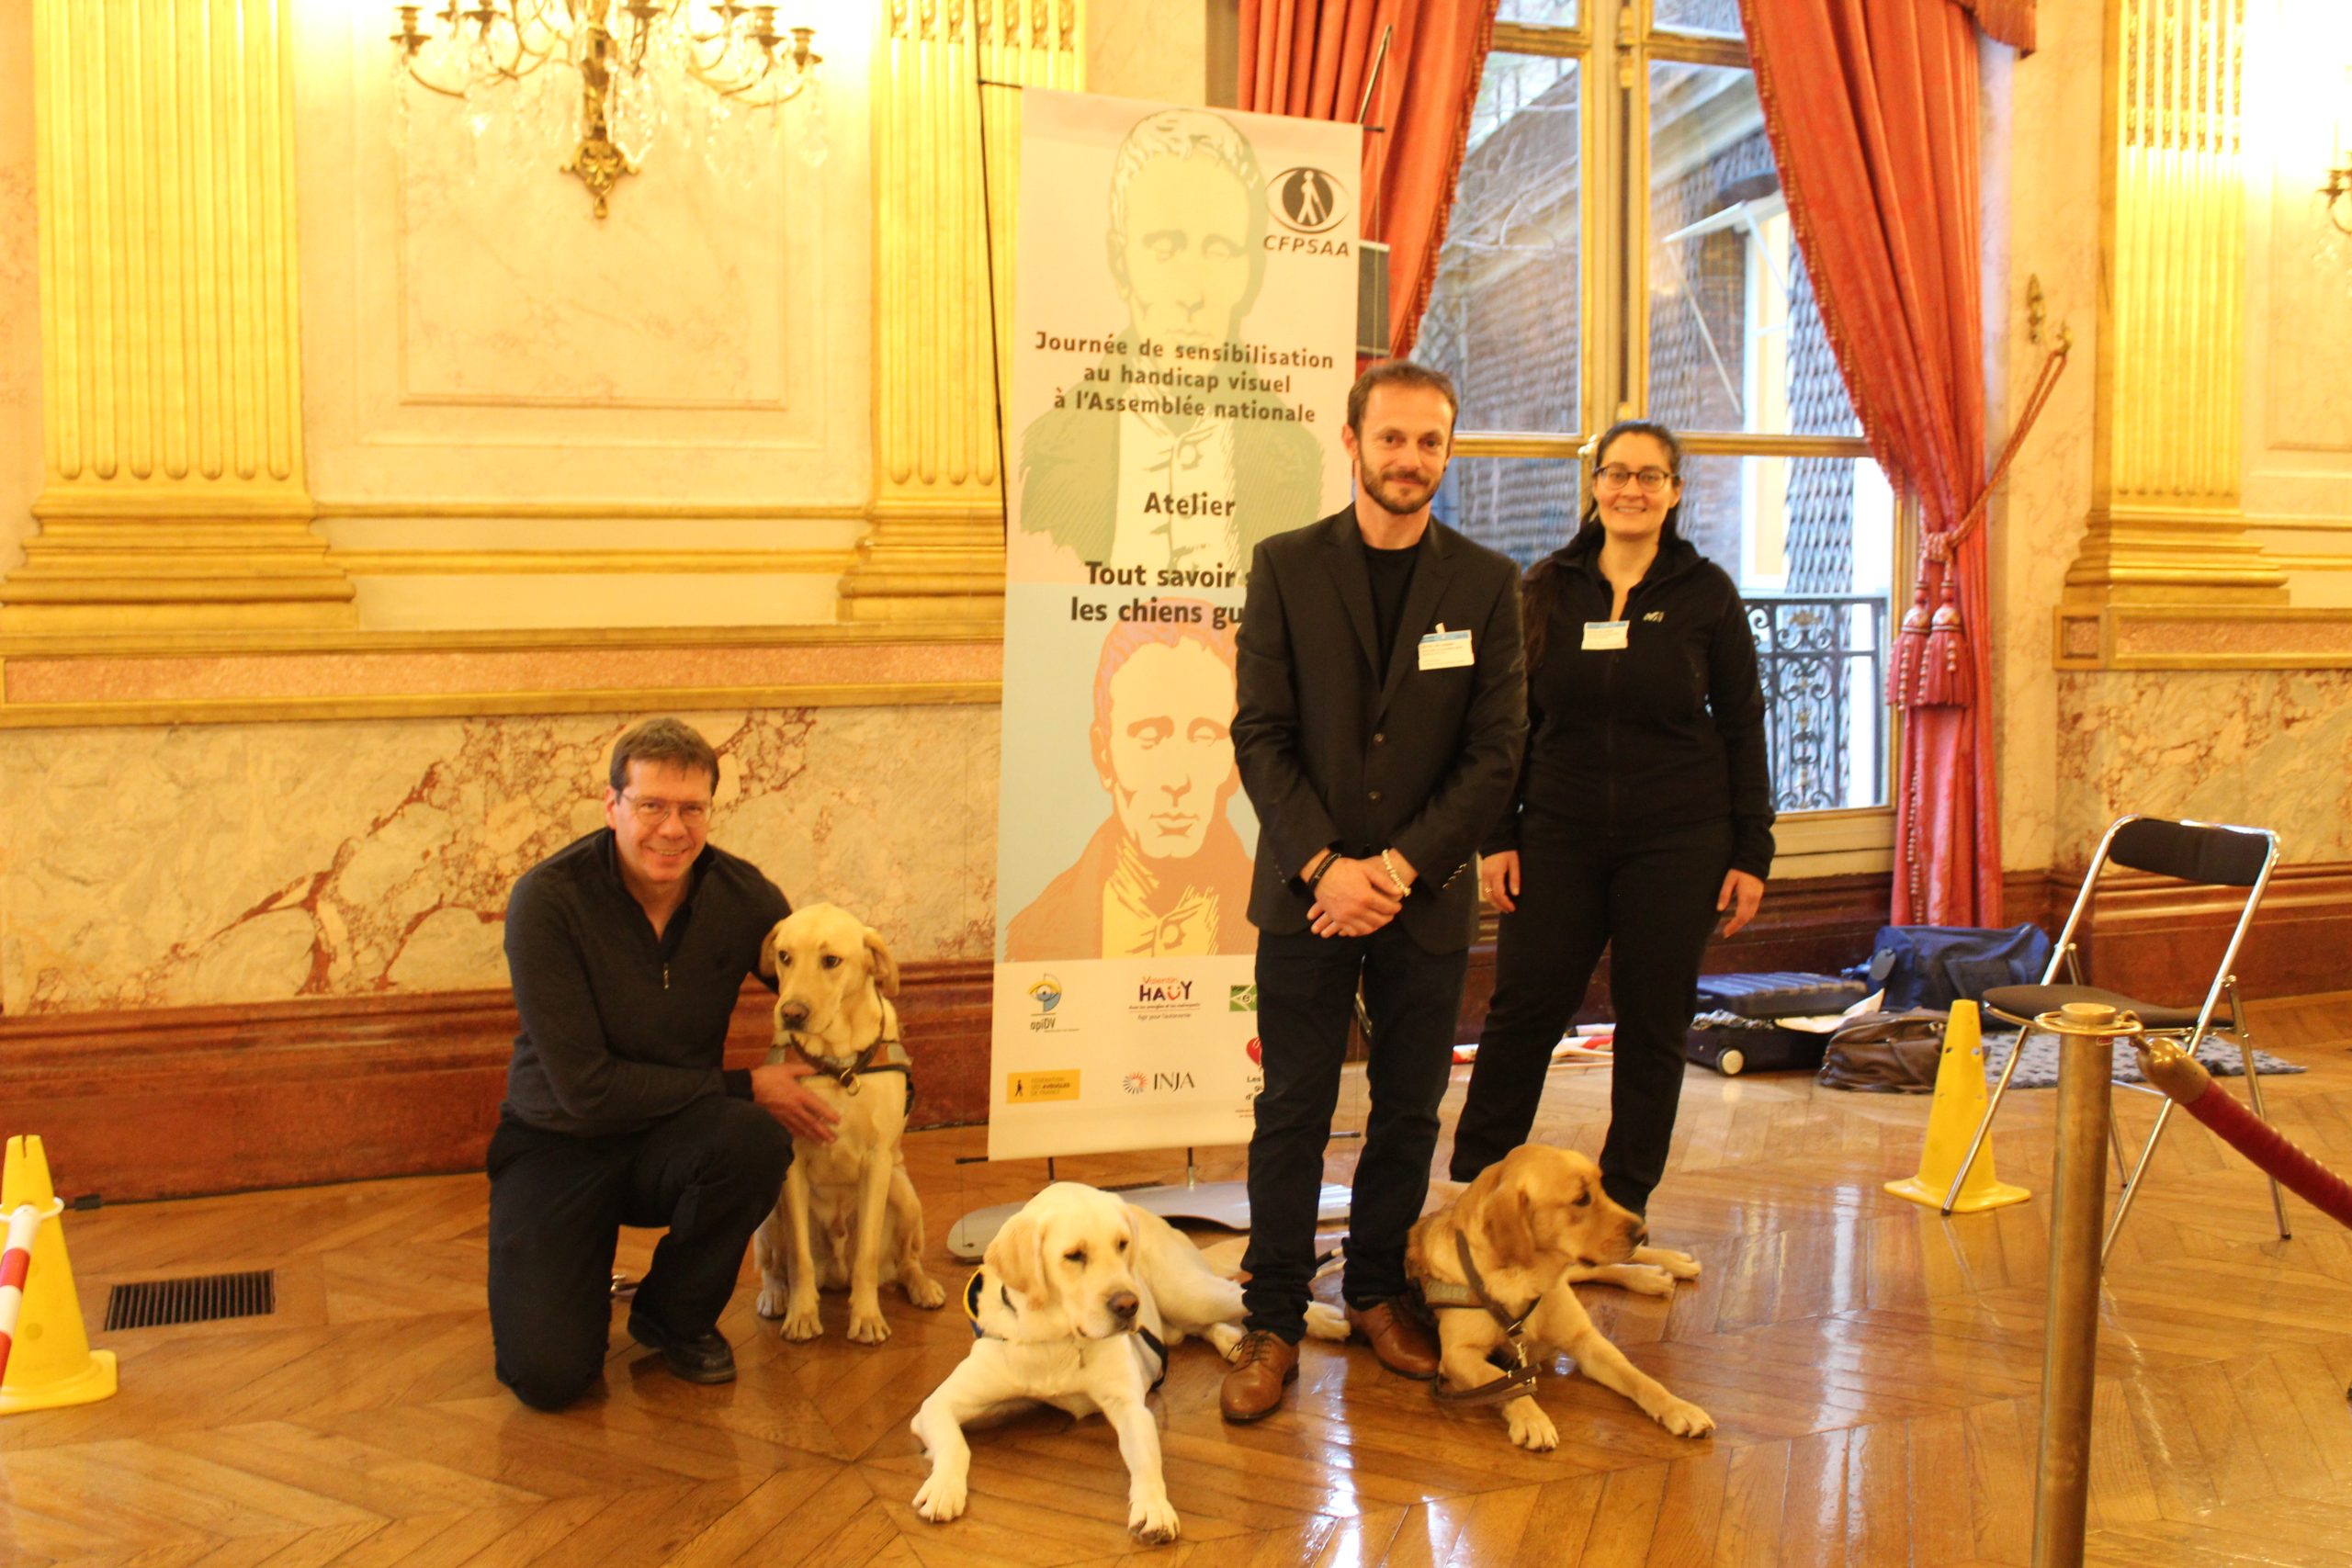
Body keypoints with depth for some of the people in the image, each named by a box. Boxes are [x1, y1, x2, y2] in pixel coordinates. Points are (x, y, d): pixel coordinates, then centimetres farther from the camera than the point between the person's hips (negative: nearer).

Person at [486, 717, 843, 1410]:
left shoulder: (741, 895, -9)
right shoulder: (547, 901, -20)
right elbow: (585, 1088, -22)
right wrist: (743, 1087, -20)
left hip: (672, 1142, 3)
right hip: (558, 1145, -3)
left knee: (756, 1142, -33)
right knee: (546, 1374, -21)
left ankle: (675, 1314, -3)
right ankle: (583, 1301, 18)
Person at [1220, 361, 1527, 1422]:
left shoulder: (1486, 583, 2)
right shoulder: (1287, 567, 1)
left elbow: (1496, 754, -2)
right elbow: (1260, 736, -3)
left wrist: (1396, 868, -12)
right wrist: (1325, 864, -14)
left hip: (1427, 897, 1)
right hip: (1306, 893, -1)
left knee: (1409, 1113, 10)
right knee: (1292, 1114, 2)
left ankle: (1376, 1294, 27)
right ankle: (1272, 1324, 12)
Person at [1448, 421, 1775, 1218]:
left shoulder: (1706, 593, 0)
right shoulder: (1548, 587, 4)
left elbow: (1743, 725, 3)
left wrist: (1751, 852, -2)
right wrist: (1497, 837, 2)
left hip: (1677, 840, -1)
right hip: (1558, 834, 1)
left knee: (1653, 1025, 6)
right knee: (1522, 1010, 1)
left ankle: (1623, 1205, 20)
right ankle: (1471, 1188, 13)